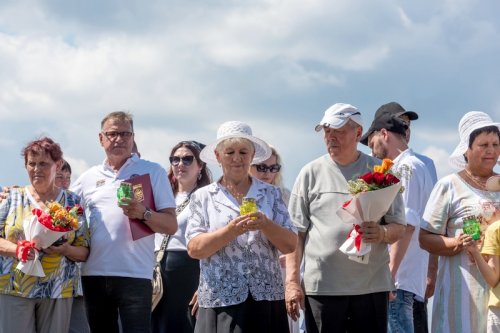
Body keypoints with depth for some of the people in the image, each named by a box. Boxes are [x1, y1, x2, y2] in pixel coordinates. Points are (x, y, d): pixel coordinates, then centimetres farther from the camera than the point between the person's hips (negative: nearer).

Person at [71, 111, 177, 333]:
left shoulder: (153, 172, 4)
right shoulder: (89, 177, 13)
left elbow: (171, 225, -1)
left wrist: (144, 214, -19)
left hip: (135, 275, -4)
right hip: (93, 275, 4)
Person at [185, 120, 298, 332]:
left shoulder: (271, 194, 10)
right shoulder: (202, 197, 8)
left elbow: (290, 245, 4)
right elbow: (194, 249, -3)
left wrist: (266, 225, -14)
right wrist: (232, 230, -16)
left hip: (266, 299, 1)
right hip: (221, 301, -1)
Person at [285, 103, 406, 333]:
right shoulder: (311, 173, 6)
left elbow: (399, 227, 8)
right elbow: (296, 232, 5)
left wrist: (382, 233, -15)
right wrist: (292, 281, -3)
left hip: (372, 285, 1)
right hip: (321, 286, -1)